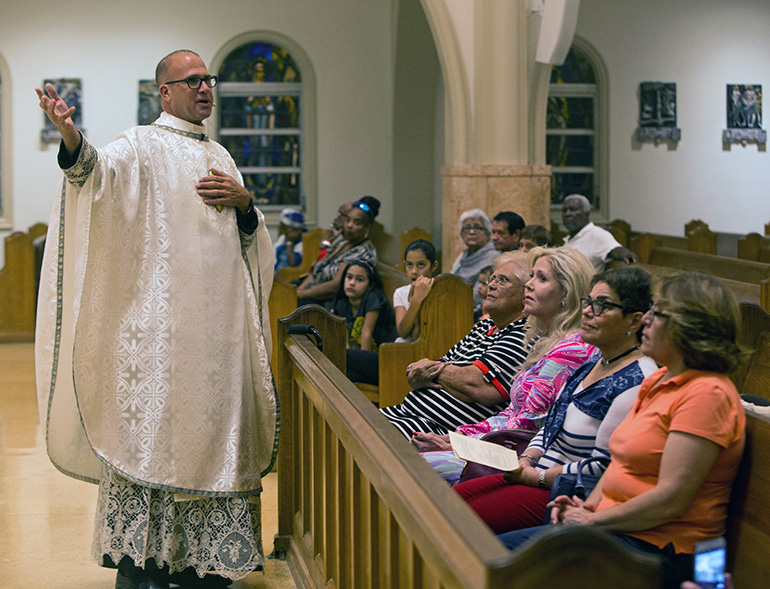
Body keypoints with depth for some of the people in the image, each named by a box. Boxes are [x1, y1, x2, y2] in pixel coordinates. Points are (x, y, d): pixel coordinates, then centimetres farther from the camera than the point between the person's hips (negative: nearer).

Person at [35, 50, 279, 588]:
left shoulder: (219, 155, 20)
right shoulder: (142, 146, 0)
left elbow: (251, 236, 23)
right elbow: (96, 169, -22)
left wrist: (242, 200, 1)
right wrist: (71, 137, -44)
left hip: (219, 318, 6)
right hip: (158, 319, -6)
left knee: (209, 427, 8)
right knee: (149, 425, -7)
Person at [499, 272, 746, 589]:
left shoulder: (707, 393, -17)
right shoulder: (657, 381, 14)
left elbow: (671, 499, -23)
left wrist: (592, 520, -15)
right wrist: (590, 505, 4)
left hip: (658, 548, -10)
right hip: (613, 527, 10)